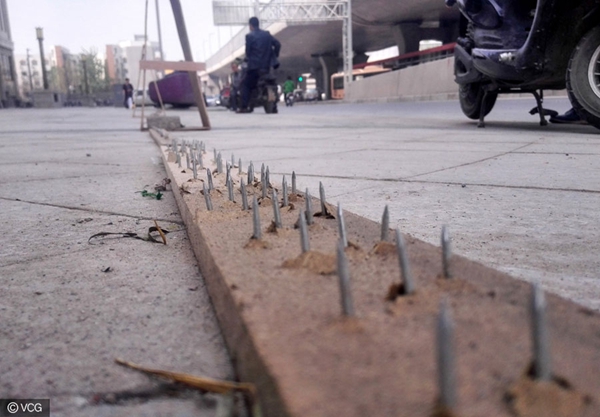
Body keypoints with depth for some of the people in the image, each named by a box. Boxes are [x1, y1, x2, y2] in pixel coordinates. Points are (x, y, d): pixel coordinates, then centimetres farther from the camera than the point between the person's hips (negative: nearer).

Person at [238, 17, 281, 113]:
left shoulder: (249, 36, -5)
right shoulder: (267, 34, 10)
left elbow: (248, 51, -4)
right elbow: (277, 44, 6)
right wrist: (274, 56, 14)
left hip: (254, 66, -5)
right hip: (267, 65, 5)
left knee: (245, 84, 3)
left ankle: (244, 107, -9)